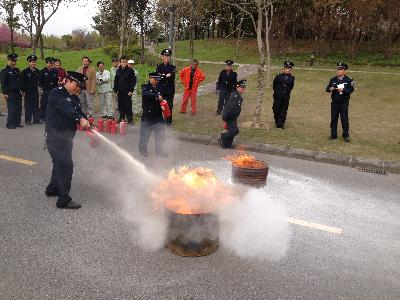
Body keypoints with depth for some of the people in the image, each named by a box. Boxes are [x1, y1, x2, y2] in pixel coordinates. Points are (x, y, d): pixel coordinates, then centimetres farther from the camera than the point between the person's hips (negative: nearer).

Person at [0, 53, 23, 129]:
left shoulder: (17, 70, 16)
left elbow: (20, 81, 21)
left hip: (18, 93, 7)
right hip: (10, 94, -6)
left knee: (19, 109, 8)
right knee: (11, 109, -7)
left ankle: (17, 123, 17)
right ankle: (10, 124, 0)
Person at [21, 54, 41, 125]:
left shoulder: (38, 71, 10)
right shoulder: (25, 71, -3)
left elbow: (39, 81, 17)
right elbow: (22, 82, -3)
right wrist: (23, 91, -8)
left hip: (36, 91, 4)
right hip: (28, 92, -4)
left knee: (36, 106, 6)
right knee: (28, 106, 0)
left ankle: (36, 119, 13)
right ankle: (28, 120, 6)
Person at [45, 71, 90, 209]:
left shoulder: (75, 98, 14)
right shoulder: (56, 93, -12)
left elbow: (79, 112, 2)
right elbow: (65, 108, -30)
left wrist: (85, 122, -20)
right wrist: (81, 119, -43)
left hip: (67, 136, 9)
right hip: (55, 136, -9)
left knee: (60, 163, 21)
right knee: (66, 165, -13)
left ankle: (52, 189, 40)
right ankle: (64, 200, -8)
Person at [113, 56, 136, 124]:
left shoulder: (130, 71, -2)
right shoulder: (118, 71, 12)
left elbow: (133, 81, -5)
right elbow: (115, 81, 17)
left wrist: (131, 90, -12)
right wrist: (115, 90, 9)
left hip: (127, 92, -5)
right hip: (120, 92, 5)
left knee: (128, 106, -4)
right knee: (120, 106, 9)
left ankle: (130, 119, 2)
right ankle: (121, 118, 20)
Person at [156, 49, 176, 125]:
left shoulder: (172, 67, 8)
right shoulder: (159, 67, 8)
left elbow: (172, 78, -6)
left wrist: (162, 76, -15)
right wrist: (166, 76, -16)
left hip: (170, 90, 0)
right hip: (161, 90, 0)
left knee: (169, 106, 2)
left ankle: (169, 122, 10)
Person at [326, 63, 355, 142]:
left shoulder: (349, 80, -2)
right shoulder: (333, 79, 8)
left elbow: (351, 90, -9)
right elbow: (327, 88, 4)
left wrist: (343, 90, -23)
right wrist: (331, 88, -18)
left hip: (344, 103, -3)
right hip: (334, 103, 3)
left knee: (344, 120, 0)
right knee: (333, 119, 7)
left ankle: (346, 135, 11)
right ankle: (333, 135, 17)